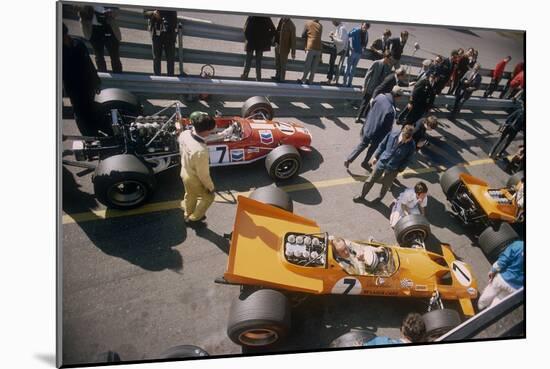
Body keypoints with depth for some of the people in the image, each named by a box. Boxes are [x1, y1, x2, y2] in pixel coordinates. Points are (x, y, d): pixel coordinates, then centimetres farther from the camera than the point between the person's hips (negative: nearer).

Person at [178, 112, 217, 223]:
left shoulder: (185, 134, -21)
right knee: (208, 197, 23)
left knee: (190, 195, 32)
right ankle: (194, 217, 43)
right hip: (195, 179, -7)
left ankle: (188, 215, 57)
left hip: (185, 172, 7)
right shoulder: (201, 151, -42)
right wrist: (210, 187, -12)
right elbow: (203, 174, -27)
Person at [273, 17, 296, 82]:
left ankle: (282, 79, 16)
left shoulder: (291, 25, -19)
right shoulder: (281, 20, 0)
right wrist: (276, 42, 6)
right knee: (277, 63, 19)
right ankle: (277, 76, 35)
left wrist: (293, 52, -14)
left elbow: (293, 39, -15)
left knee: (283, 63, 4)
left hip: (284, 48, -7)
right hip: (278, 46, 7)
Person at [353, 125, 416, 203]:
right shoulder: (393, 133, -18)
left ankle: (380, 198, 48)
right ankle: (362, 196, 38)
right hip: (381, 162, 2)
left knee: (385, 185, 17)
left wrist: (399, 170, -4)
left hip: (392, 169, -2)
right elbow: (382, 144, -2)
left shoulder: (411, 145, -24)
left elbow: (408, 159, -8)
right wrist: (376, 156, 5)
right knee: (370, 181, 15)